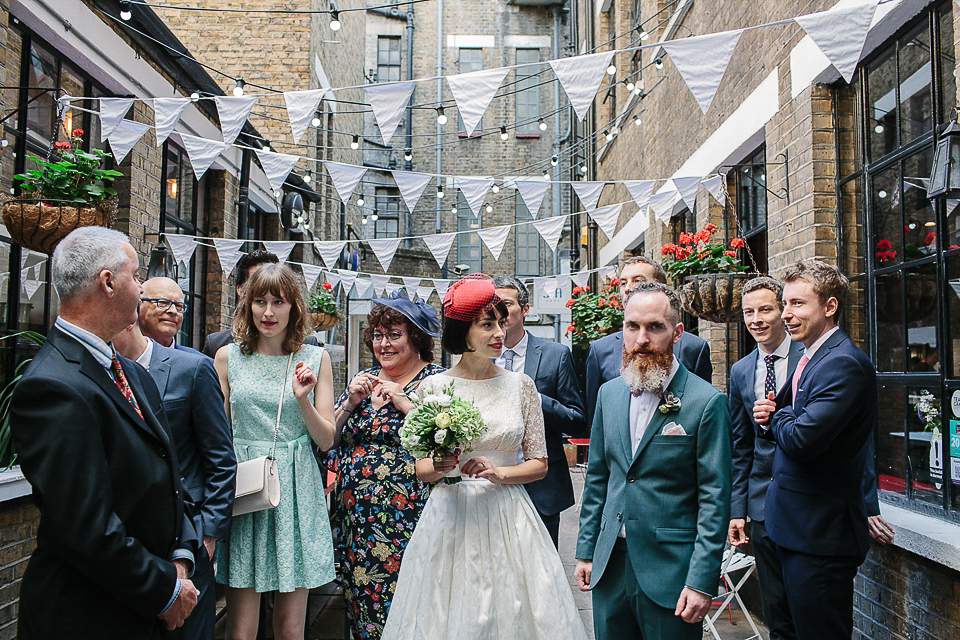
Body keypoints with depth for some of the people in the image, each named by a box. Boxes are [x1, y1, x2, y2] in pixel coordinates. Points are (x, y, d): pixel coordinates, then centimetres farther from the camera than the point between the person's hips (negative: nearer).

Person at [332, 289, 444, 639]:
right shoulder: (363, 380, 12)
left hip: (407, 518, -5)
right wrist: (351, 402, -2)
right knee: (360, 600, 12)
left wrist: (405, 402, -16)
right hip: (356, 516, 5)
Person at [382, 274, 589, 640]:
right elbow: (421, 468, 5)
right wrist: (439, 467, -16)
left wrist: (498, 473, -11)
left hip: (508, 520, 1)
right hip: (450, 517, -1)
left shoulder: (521, 385, 2)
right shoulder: (433, 387, -1)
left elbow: (539, 463, 5)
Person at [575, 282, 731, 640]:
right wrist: (585, 551, 10)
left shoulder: (705, 402, -11)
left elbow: (715, 498, -11)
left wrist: (702, 581, -13)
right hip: (610, 566, 5)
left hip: (670, 570, -4)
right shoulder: (609, 394, 5)